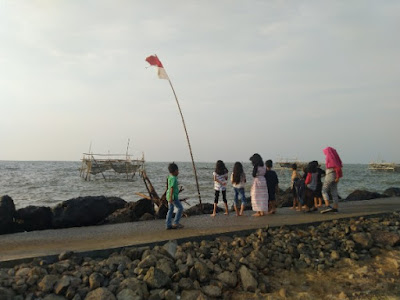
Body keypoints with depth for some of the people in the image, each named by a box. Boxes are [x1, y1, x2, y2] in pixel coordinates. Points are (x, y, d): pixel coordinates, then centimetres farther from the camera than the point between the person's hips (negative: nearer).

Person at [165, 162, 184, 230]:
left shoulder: (170, 177, 11)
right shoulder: (173, 178, -16)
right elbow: (172, 188, -22)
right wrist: (171, 197, -25)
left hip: (170, 196, 9)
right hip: (173, 196, -9)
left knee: (170, 210, 10)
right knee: (180, 208, 1)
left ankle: (168, 225, 11)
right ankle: (176, 223, 3)